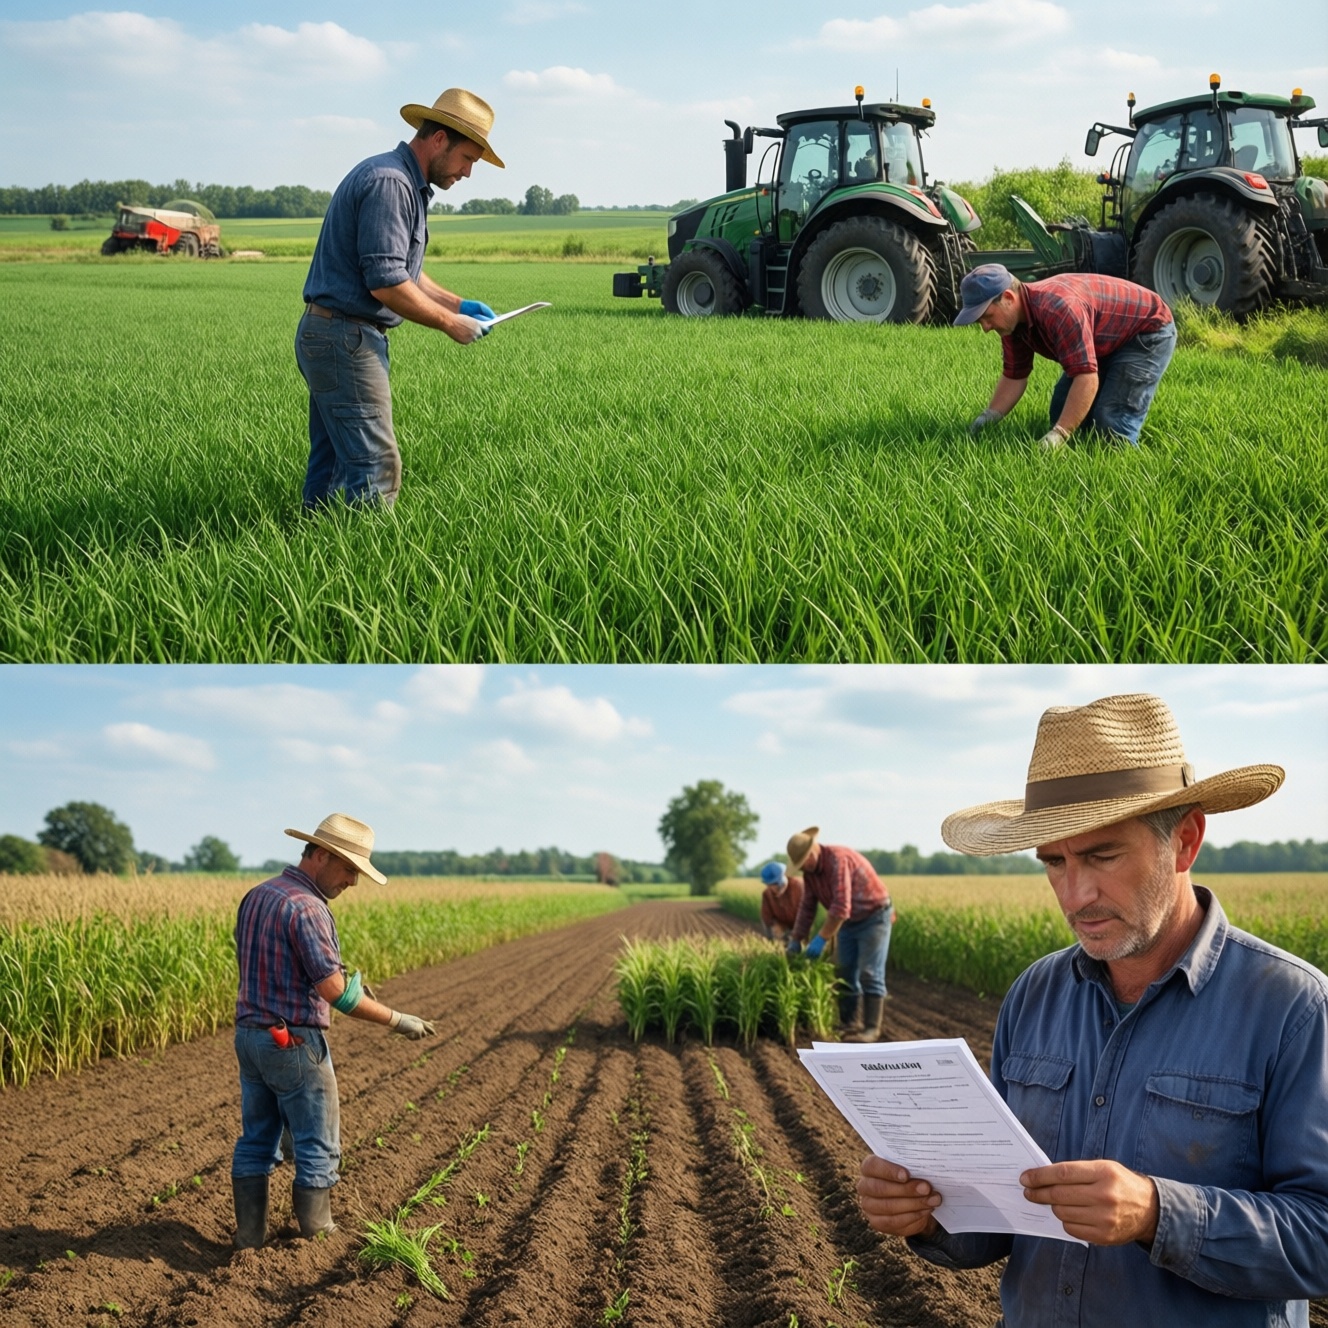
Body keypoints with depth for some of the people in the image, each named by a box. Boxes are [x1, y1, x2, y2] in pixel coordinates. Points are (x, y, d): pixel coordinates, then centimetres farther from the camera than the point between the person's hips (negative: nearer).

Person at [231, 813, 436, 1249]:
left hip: (249, 1035, 9)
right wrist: (397, 1020, -13)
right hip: (294, 1043, -8)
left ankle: (249, 1236, 17)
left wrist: (338, 976, 16)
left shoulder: (255, 896, 9)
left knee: (256, 1142, 14)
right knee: (317, 1148, 4)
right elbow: (334, 992, -22)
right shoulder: (307, 908, -20)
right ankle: (315, 1241, 10)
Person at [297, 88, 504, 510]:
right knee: (374, 468, -11)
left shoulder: (409, 185, 17)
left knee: (333, 463, 14)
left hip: (331, 338, 11)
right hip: (346, 338, -11)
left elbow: (402, 270, 25)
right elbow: (386, 284, -22)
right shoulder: (388, 183, -17)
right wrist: (450, 323, -12)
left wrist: (457, 304, 14)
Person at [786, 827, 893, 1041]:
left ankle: (871, 1028, -9)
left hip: (874, 918, -8)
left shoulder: (838, 859, -30)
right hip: (849, 922, 8)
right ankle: (849, 1024, 11)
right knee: (846, 974, 6)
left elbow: (841, 906, -37)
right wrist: (795, 940, -1)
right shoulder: (810, 870, -3)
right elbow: (807, 907, 4)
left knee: (869, 974, -11)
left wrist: (821, 939, -36)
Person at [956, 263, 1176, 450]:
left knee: (1111, 423, -20)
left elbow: (1087, 377, -43)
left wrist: (1058, 435, -46)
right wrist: (988, 417, -10)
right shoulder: (1012, 318, -10)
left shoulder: (1058, 308, -40)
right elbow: (1014, 376, 2)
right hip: (1107, 343, 9)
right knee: (1063, 413, 5)